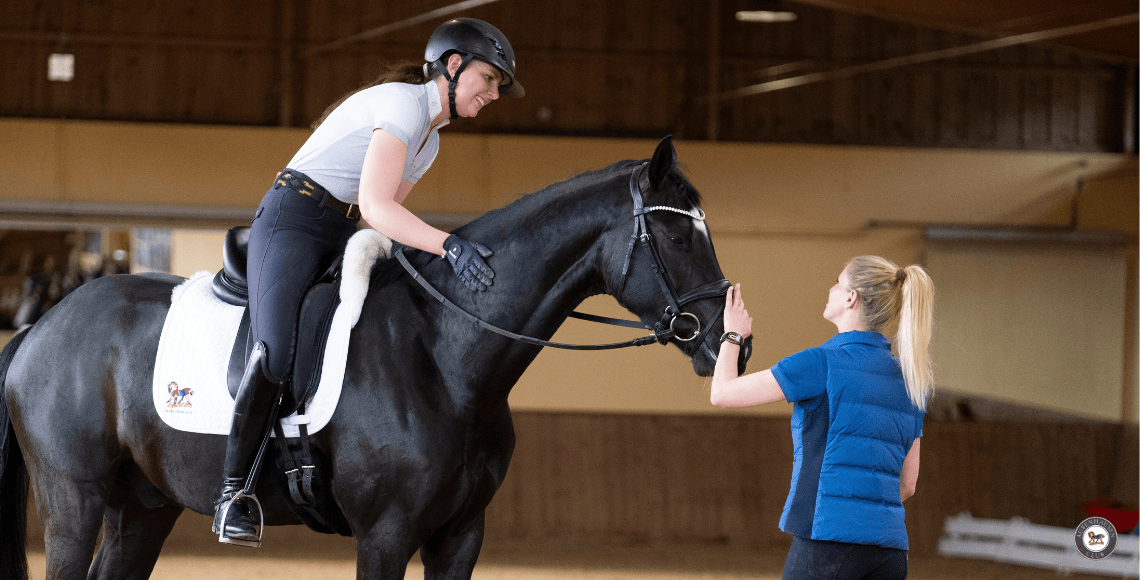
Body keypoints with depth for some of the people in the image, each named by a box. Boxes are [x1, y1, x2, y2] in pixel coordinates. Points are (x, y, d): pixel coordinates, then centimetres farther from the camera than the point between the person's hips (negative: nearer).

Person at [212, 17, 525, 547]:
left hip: (345, 239, 10)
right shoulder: (402, 103, -14)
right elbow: (374, 206, -26)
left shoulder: (430, 140, 17)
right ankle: (234, 489, -21)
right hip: (292, 220, -10)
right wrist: (447, 244, -36)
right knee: (276, 349, -29)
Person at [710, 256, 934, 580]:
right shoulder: (910, 380, 13)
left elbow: (723, 393, -1)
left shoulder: (823, 363, -6)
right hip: (890, 544, 6)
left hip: (829, 540, -6)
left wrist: (732, 337, 18)